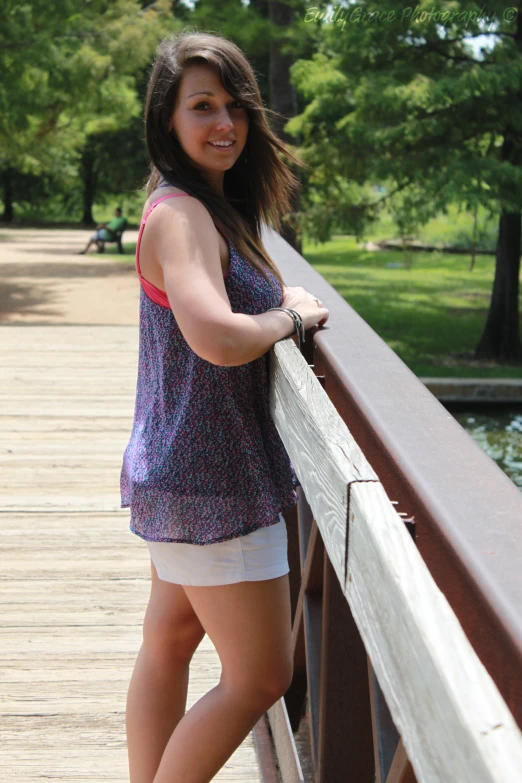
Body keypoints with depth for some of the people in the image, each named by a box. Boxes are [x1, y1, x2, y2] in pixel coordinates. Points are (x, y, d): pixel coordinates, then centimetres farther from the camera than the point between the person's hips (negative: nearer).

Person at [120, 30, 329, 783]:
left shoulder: (207, 208, 11)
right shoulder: (180, 214, -20)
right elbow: (219, 339, -34)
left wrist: (281, 296, 6)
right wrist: (291, 316, -15)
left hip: (184, 473, 10)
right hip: (210, 482, -10)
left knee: (169, 643, 18)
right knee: (260, 678, 0)